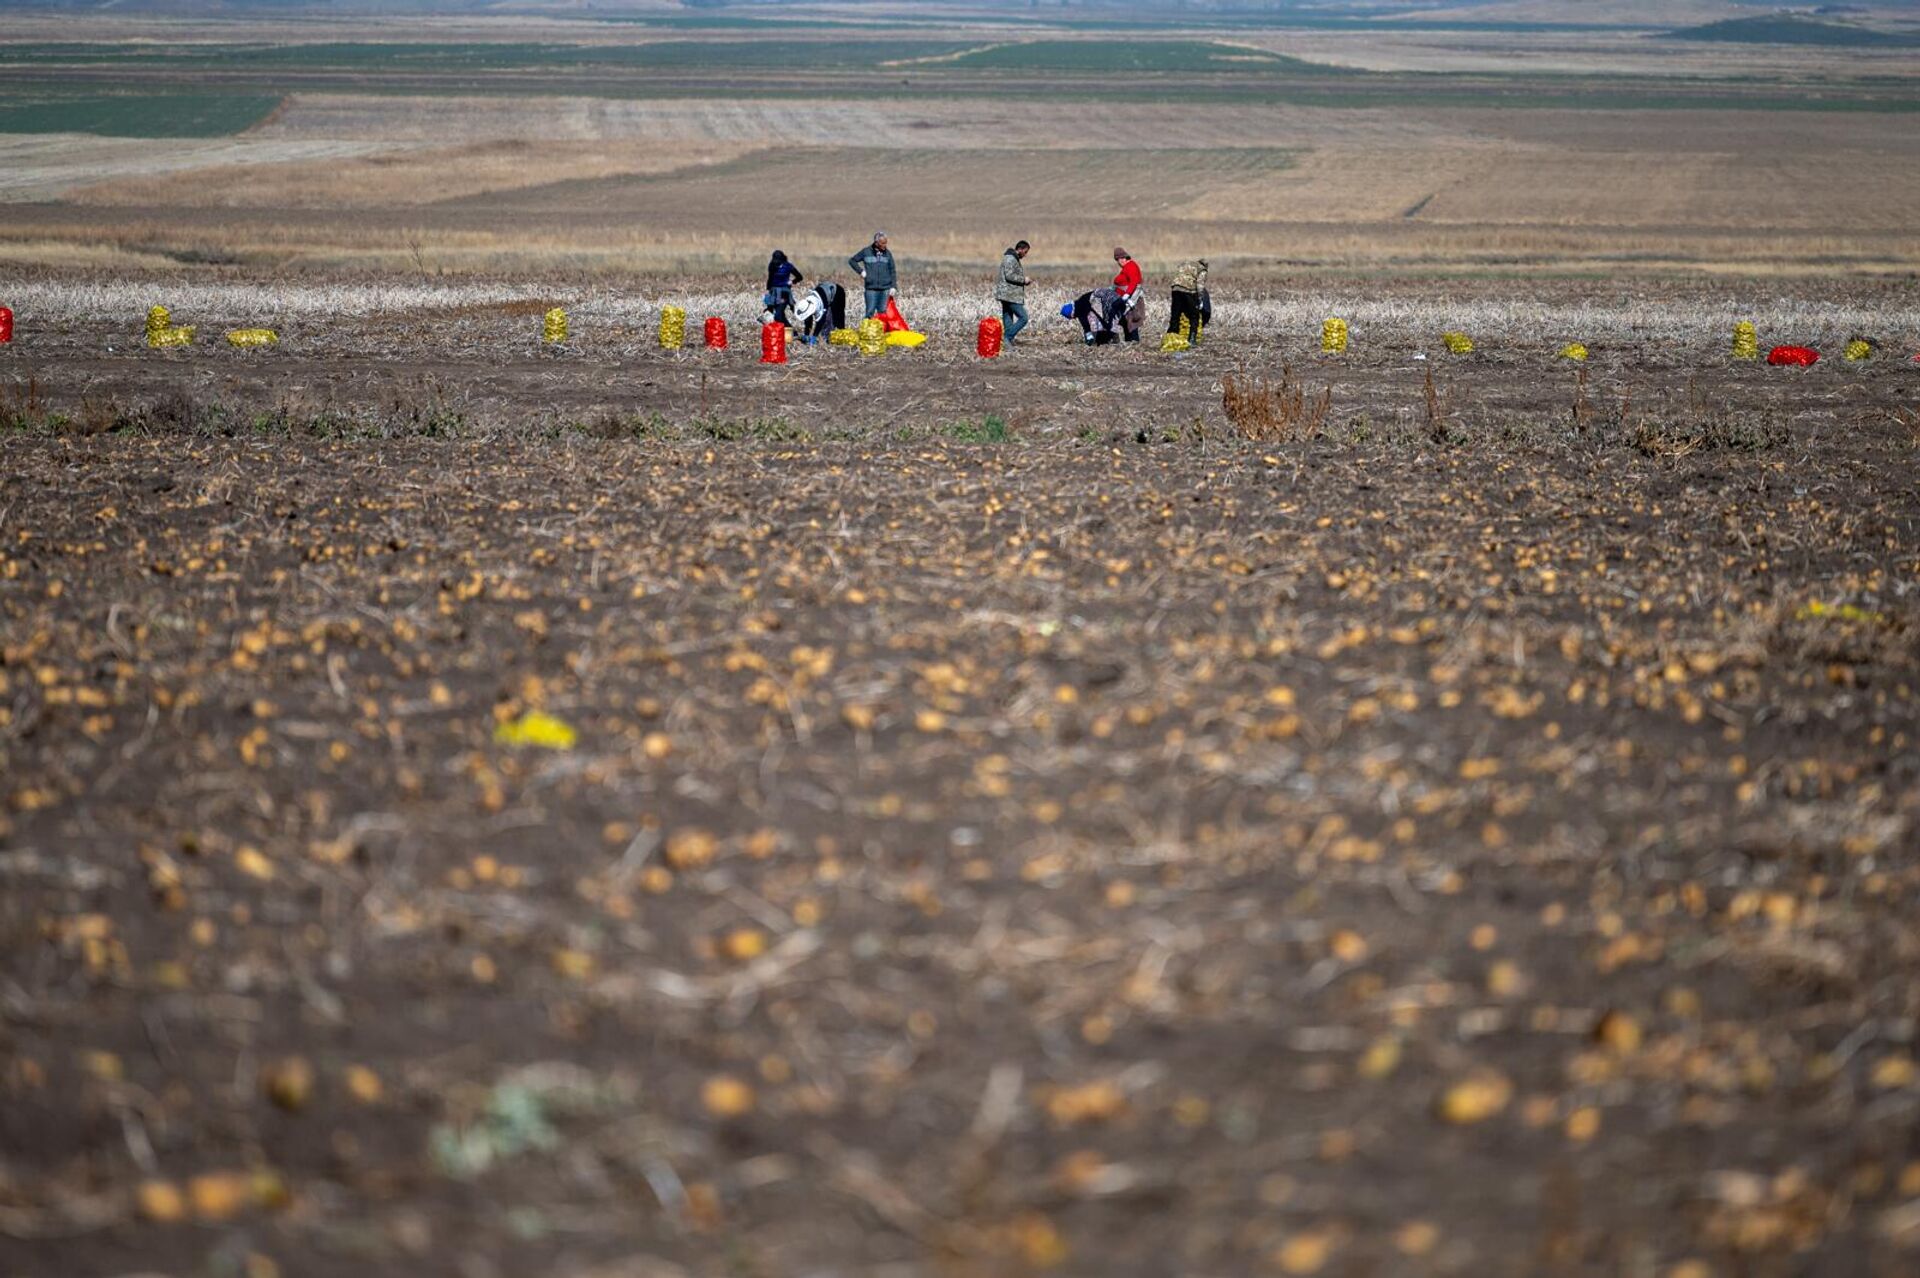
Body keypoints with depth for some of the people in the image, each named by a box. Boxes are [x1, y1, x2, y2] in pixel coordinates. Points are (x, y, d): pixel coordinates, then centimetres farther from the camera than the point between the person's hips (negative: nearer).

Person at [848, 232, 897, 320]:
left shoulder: (888, 253, 7)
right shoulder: (866, 252, 1)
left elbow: (892, 271, 11)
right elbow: (851, 260, 11)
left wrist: (893, 286, 3)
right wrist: (860, 271, -1)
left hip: (885, 289, 2)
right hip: (871, 289, -2)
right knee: (870, 313, -4)